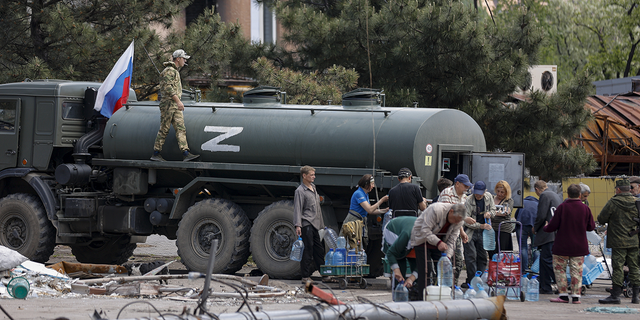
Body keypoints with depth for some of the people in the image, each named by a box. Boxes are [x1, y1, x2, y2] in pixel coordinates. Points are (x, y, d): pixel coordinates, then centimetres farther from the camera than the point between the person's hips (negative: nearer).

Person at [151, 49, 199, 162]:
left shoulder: (175, 71, 22)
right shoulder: (169, 71, -11)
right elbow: (168, 88, -20)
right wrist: (178, 101, -24)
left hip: (175, 106, 10)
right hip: (168, 103, -10)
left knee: (181, 129, -2)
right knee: (164, 129, -5)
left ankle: (185, 154, -10)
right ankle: (156, 154, 1)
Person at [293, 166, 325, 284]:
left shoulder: (313, 188, 19)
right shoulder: (300, 191, -7)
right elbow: (297, 209, -14)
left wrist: (321, 224, 26)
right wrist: (297, 225, -22)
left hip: (314, 225, 8)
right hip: (306, 225, -8)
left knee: (319, 250, 11)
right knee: (307, 251, -7)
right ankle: (305, 277, -4)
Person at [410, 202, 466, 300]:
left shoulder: (458, 221, -9)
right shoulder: (436, 210, -29)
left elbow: (451, 240, -6)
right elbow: (425, 230, -29)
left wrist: (448, 256, -20)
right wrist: (438, 242, -41)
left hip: (439, 243, 6)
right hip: (423, 239, -6)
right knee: (425, 271, -12)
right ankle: (423, 300, -9)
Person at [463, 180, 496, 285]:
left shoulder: (488, 197, 0)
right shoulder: (469, 201, -17)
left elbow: (493, 210, 15)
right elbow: (466, 221, -18)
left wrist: (489, 213, -10)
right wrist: (481, 226, -22)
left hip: (482, 232, 5)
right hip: (470, 231, -5)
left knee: (482, 256, 8)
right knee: (471, 256, -11)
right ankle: (471, 281, -6)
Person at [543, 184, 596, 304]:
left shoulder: (562, 207, -10)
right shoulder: (585, 208, -3)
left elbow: (553, 226, -9)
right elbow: (591, 226, 5)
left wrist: (544, 228, 13)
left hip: (562, 245, -2)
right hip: (579, 247, 2)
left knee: (559, 269, 8)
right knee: (577, 271, 7)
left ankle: (563, 295, 4)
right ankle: (576, 296, 4)